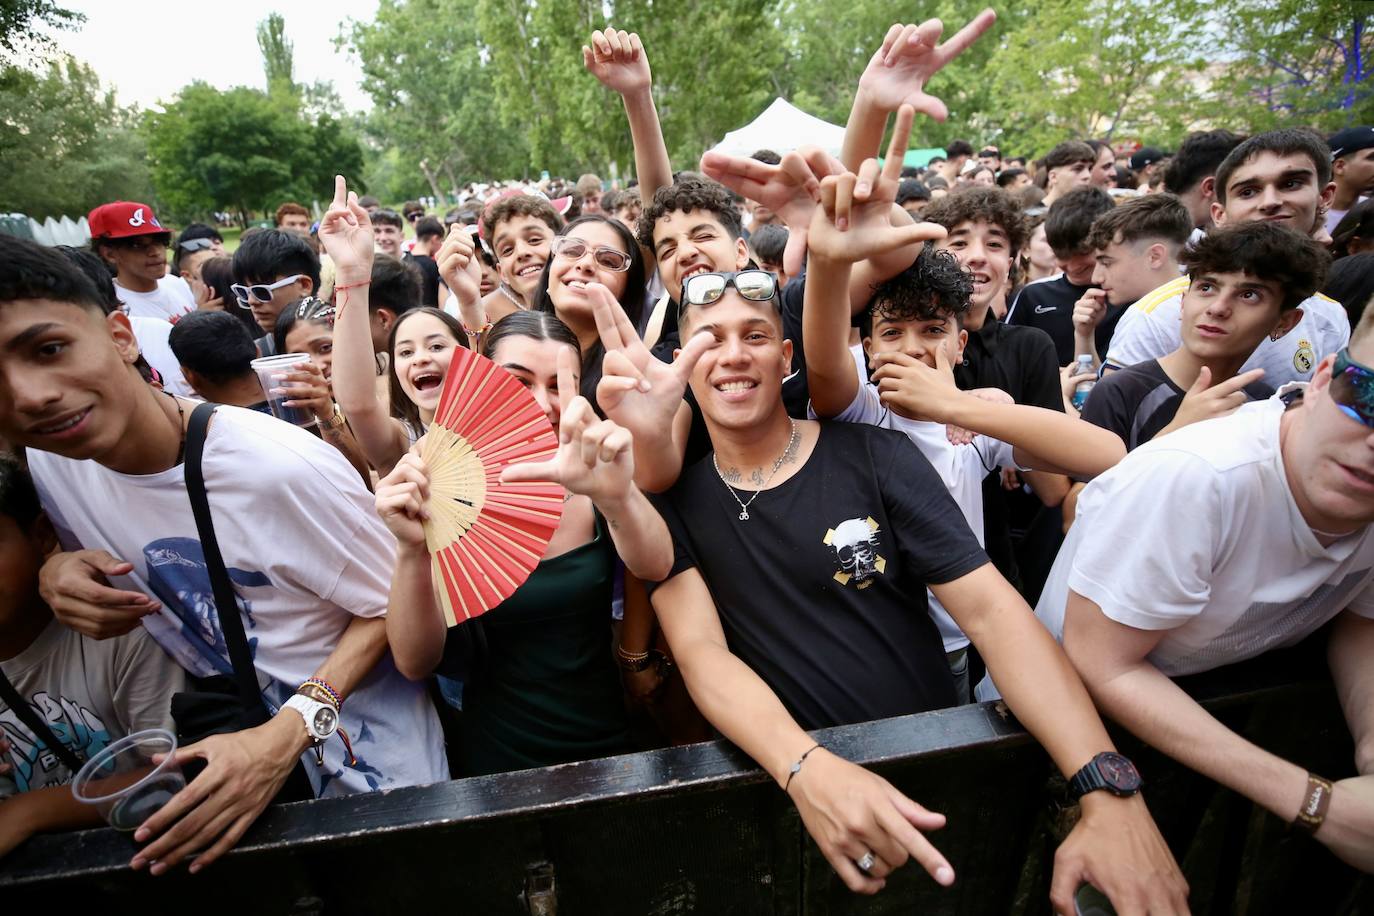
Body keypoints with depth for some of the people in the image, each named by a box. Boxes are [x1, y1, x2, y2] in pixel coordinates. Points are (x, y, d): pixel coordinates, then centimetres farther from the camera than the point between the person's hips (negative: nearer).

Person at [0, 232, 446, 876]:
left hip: (368, 755, -5)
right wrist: (56, 567, -11)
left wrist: (285, 736, -31)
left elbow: (387, 607, -20)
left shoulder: (284, 467, -30)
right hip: (233, 736, 5)